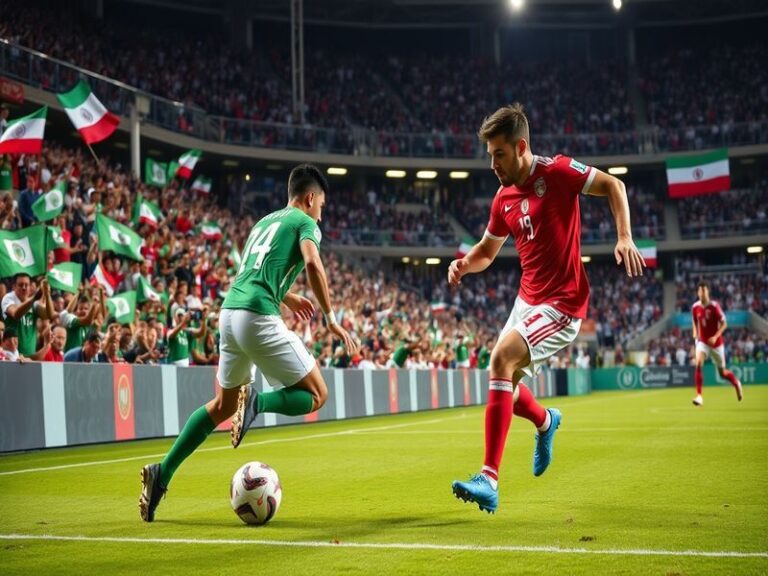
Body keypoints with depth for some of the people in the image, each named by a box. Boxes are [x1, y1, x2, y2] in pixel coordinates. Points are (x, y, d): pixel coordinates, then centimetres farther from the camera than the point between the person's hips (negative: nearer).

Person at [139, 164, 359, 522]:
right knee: (316, 395, 4)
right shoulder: (305, 222, 4)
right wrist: (331, 319, -12)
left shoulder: (264, 221, 26)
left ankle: (162, 473, 14)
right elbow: (312, 264, -15)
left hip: (229, 312, 8)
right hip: (259, 318, -8)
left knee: (224, 405, 22)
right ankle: (257, 402, -23)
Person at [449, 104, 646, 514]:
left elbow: (613, 186, -5)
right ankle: (545, 422, 47)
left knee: (501, 359, -26)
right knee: (504, 384, 10)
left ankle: (489, 480, -26)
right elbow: (487, 251, 18)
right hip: (527, 299, 8)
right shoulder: (503, 199, 7)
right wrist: (464, 264, -4)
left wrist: (625, 238, -18)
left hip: (561, 303, -8)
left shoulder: (556, 172, -12)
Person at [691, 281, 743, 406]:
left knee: (722, 373, 7)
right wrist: (695, 334, -2)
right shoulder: (695, 307, -2)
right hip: (702, 342, 2)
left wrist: (716, 336, -23)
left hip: (716, 343, -2)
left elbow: (724, 324, -10)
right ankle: (699, 396, -22)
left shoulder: (714, 306, -14)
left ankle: (736, 383, 40)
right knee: (698, 365, -23)